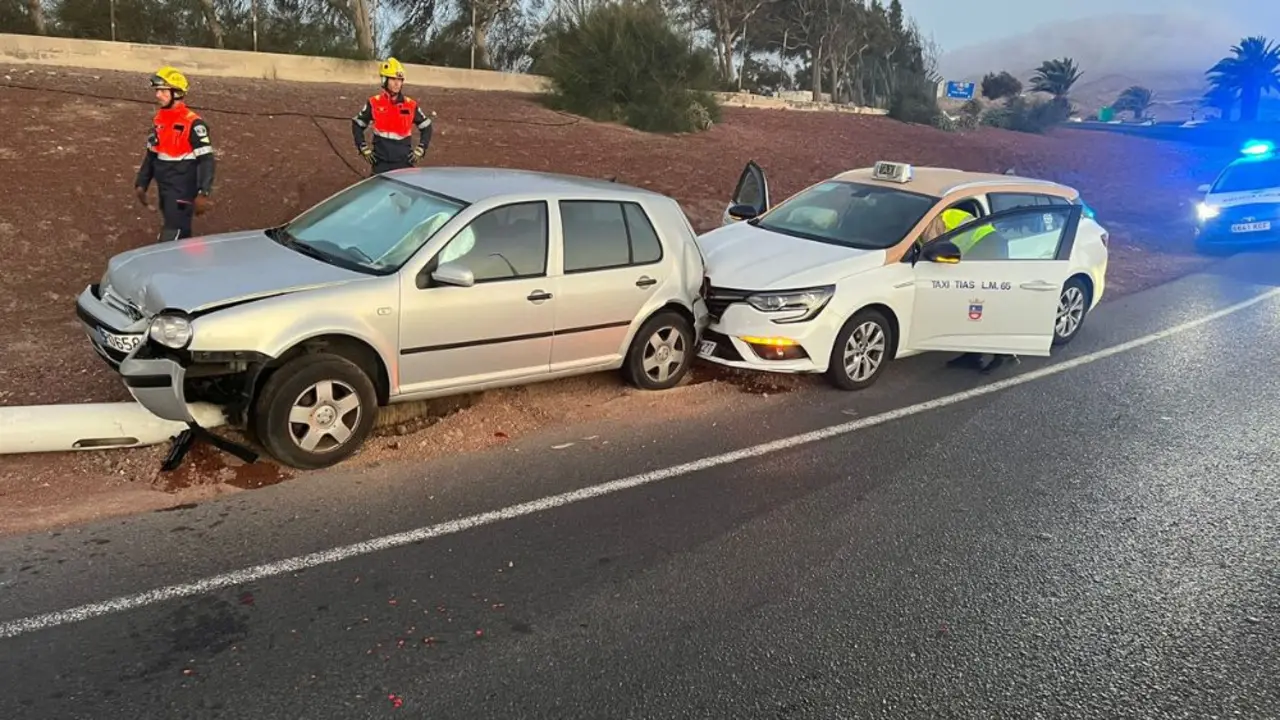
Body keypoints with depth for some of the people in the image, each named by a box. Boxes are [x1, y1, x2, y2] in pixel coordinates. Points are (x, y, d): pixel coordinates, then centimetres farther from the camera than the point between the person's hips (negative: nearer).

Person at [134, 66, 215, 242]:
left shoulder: (192, 123, -16)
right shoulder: (158, 120, 9)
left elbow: (206, 160, -18)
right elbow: (151, 155, 18)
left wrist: (203, 193, -24)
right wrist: (141, 184, 17)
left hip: (183, 191, -8)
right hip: (163, 189, 8)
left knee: (171, 239, -9)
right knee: (180, 235, 17)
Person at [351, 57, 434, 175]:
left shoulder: (411, 105, 1)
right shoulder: (374, 103, 0)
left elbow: (426, 127, 13)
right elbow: (357, 125, 11)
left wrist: (419, 151, 4)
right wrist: (364, 149, 4)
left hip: (404, 161, 1)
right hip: (381, 162, 0)